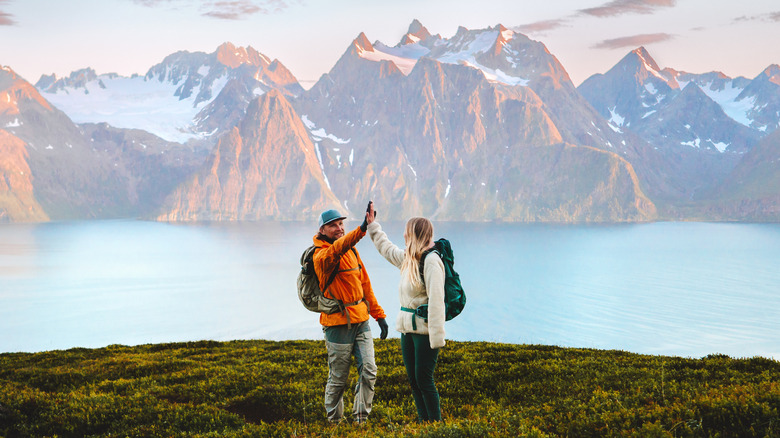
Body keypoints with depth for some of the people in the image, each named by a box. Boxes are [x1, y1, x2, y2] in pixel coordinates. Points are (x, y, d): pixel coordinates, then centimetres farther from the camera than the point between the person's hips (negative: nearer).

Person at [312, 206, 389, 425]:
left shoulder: (351, 251, 13)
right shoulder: (321, 255, -11)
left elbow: (365, 284, 18)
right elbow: (337, 249, -36)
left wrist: (379, 314, 16)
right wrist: (362, 229, -51)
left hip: (361, 321, 6)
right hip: (338, 323, -6)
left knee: (368, 370, -4)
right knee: (338, 379, 2)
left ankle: (361, 419, 6)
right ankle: (334, 421, 18)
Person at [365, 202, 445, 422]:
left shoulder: (431, 260, -16)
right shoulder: (408, 258, 12)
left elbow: (436, 301, -20)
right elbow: (386, 247, 33)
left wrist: (436, 338, -22)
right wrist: (371, 224, 38)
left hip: (425, 330, -9)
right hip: (408, 329, 9)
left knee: (424, 380, -6)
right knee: (413, 380, 11)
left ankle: (436, 423, 3)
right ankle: (424, 421, 18)